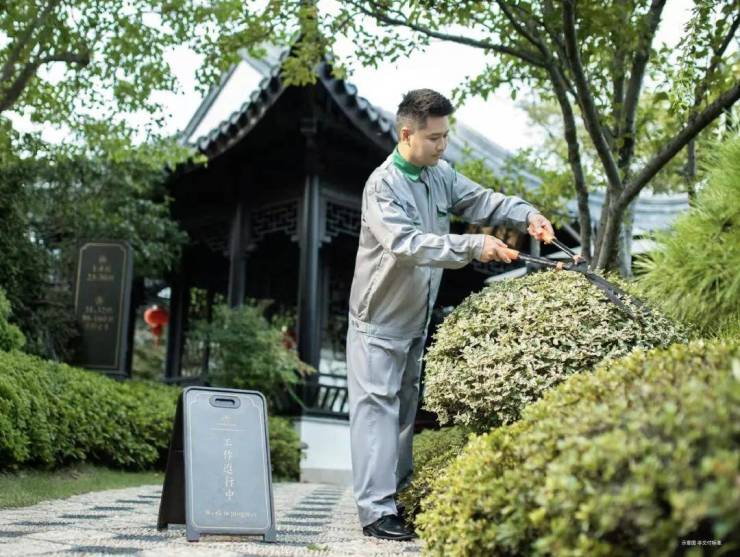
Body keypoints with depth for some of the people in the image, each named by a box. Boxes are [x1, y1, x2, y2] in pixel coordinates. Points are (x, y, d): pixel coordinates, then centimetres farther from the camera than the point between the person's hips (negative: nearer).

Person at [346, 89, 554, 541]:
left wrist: (527, 215, -12)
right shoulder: (383, 186, -22)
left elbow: (481, 200, 6)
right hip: (380, 319, -8)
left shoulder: (440, 174, 2)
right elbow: (408, 243, -34)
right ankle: (377, 511, -5)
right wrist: (473, 246, -39)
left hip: (417, 317, 8)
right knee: (377, 408, -7)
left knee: (406, 407, 16)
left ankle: (401, 494, 28)